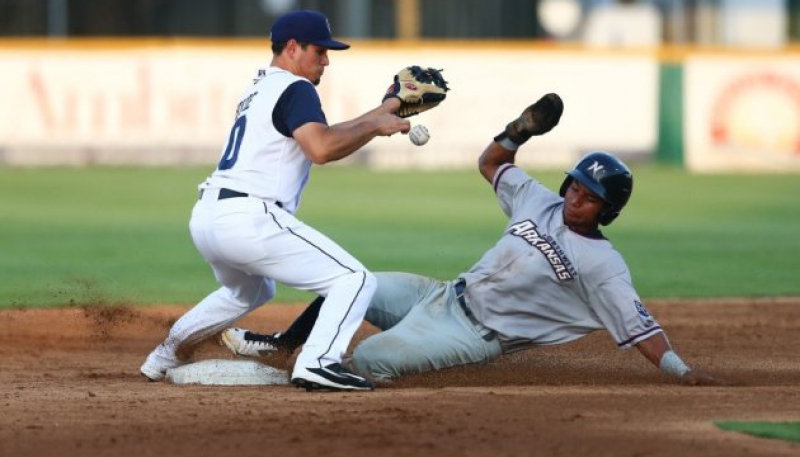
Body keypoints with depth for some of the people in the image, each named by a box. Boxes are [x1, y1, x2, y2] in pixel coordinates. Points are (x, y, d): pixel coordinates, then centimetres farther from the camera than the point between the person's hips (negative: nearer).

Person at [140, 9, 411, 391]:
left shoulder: (259, 90, 25)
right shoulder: (294, 89, -3)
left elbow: (317, 136, 30)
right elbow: (321, 148, -19)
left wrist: (377, 115, 25)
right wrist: (374, 128, -7)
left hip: (204, 217, 10)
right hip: (247, 219, -10)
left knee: (250, 291, 39)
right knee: (354, 280, -9)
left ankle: (166, 356, 40)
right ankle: (317, 363, -27)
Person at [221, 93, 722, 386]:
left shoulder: (602, 264, -17)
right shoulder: (538, 201, 3)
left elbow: (639, 323, -23)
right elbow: (490, 163, 15)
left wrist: (682, 370, -34)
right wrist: (521, 130, -3)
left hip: (476, 335, -7)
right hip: (447, 295, 7)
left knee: (367, 361, -21)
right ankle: (282, 344, 27)